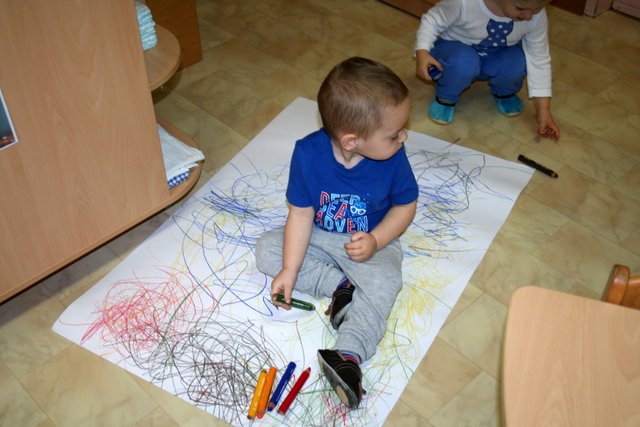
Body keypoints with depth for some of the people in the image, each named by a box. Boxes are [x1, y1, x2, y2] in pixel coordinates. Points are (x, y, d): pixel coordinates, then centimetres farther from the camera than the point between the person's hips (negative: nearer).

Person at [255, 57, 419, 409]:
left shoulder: (393, 156, -22)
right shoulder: (308, 152, -24)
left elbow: (405, 205, -7)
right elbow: (302, 214, -16)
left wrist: (375, 241, -23)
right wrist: (289, 271, -17)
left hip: (373, 242, -2)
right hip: (317, 237, 3)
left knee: (384, 282, -32)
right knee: (267, 251, -12)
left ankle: (349, 354, -33)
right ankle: (340, 286, -17)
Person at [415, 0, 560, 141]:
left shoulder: (536, 17, -24)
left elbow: (539, 61, -16)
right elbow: (432, 20, -19)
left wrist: (543, 110, -17)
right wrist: (422, 52, -37)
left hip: (497, 56, 3)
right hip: (455, 48, -3)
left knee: (517, 63, -31)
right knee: (463, 63, -38)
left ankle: (503, 93, 5)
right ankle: (445, 98, -5)